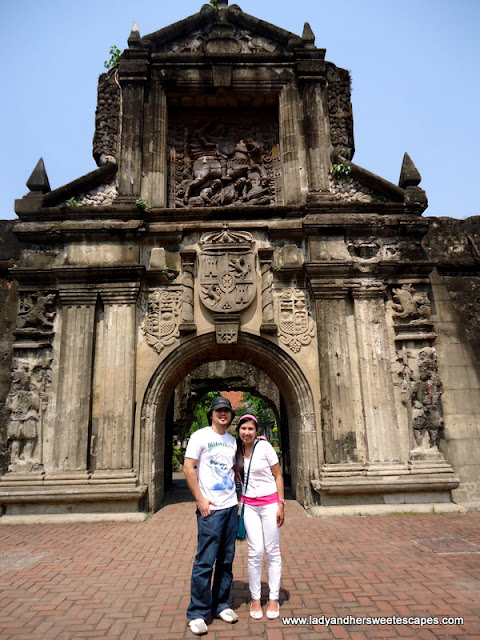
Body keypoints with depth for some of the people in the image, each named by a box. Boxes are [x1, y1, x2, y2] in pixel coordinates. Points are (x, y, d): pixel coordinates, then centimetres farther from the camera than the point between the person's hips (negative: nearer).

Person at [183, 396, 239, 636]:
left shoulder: (232, 440, 11)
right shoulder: (200, 436, -7)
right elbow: (188, 469, -10)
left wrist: (239, 494, 9)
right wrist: (200, 499, -13)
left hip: (231, 506, 6)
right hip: (211, 508, -6)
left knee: (226, 560, 13)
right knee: (205, 561, -1)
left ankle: (221, 605, 27)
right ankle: (197, 613, 13)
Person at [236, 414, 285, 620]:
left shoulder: (265, 447, -11)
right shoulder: (237, 450, 0)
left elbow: (278, 476, -7)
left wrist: (281, 504, -9)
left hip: (269, 502, -2)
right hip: (249, 504, 2)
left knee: (272, 551, 6)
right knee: (255, 552, 1)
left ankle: (273, 599, 19)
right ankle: (255, 599, 17)